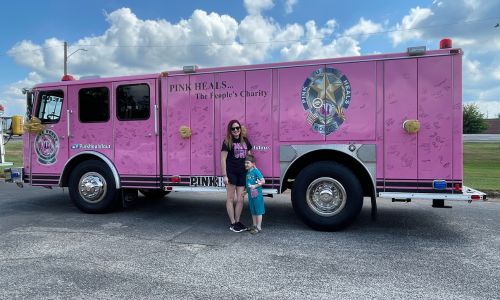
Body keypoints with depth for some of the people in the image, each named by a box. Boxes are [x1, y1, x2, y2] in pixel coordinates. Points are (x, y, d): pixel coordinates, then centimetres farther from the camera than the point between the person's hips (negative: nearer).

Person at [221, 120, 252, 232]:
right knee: (230, 198, 5)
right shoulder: (227, 142, -5)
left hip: (242, 173, 5)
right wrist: (224, 175, -14)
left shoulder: (245, 140, 11)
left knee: (240, 199, 8)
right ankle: (232, 223, 13)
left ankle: (237, 222, 21)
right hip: (231, 173, -5)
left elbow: (249, 156, 18)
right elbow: (223, 159, -8)